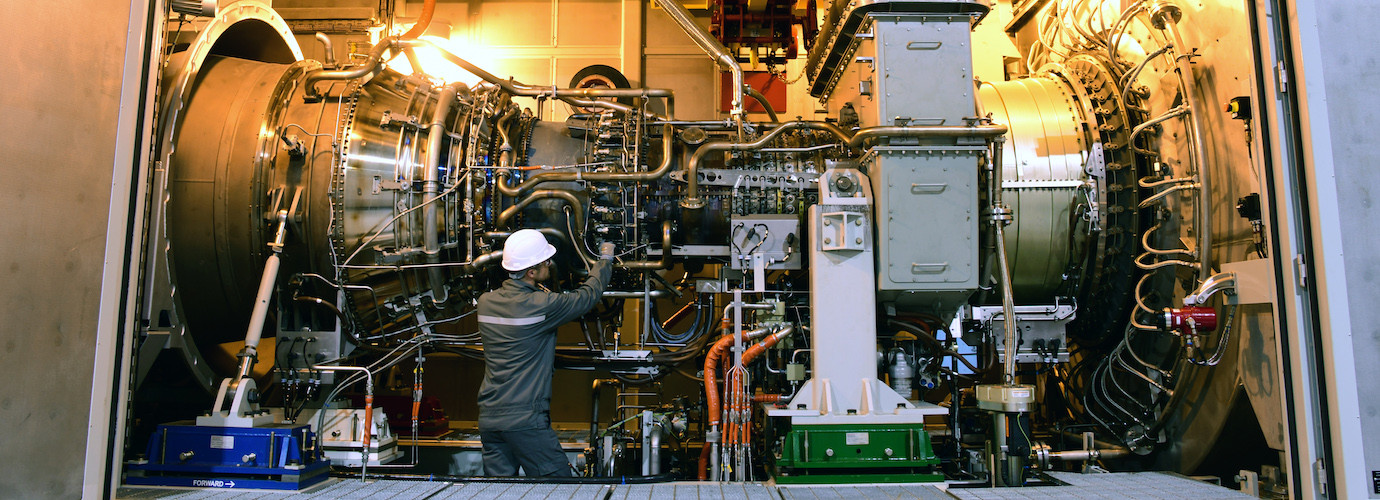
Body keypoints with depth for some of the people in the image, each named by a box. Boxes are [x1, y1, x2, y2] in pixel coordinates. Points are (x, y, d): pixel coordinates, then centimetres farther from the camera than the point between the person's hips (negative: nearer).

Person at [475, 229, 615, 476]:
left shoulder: (486, 302, 4)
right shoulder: (541, 305, -15)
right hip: (524, 419, -7)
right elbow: (588, 295, -1)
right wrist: (605, 259, 15)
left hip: (488, 417, 7)